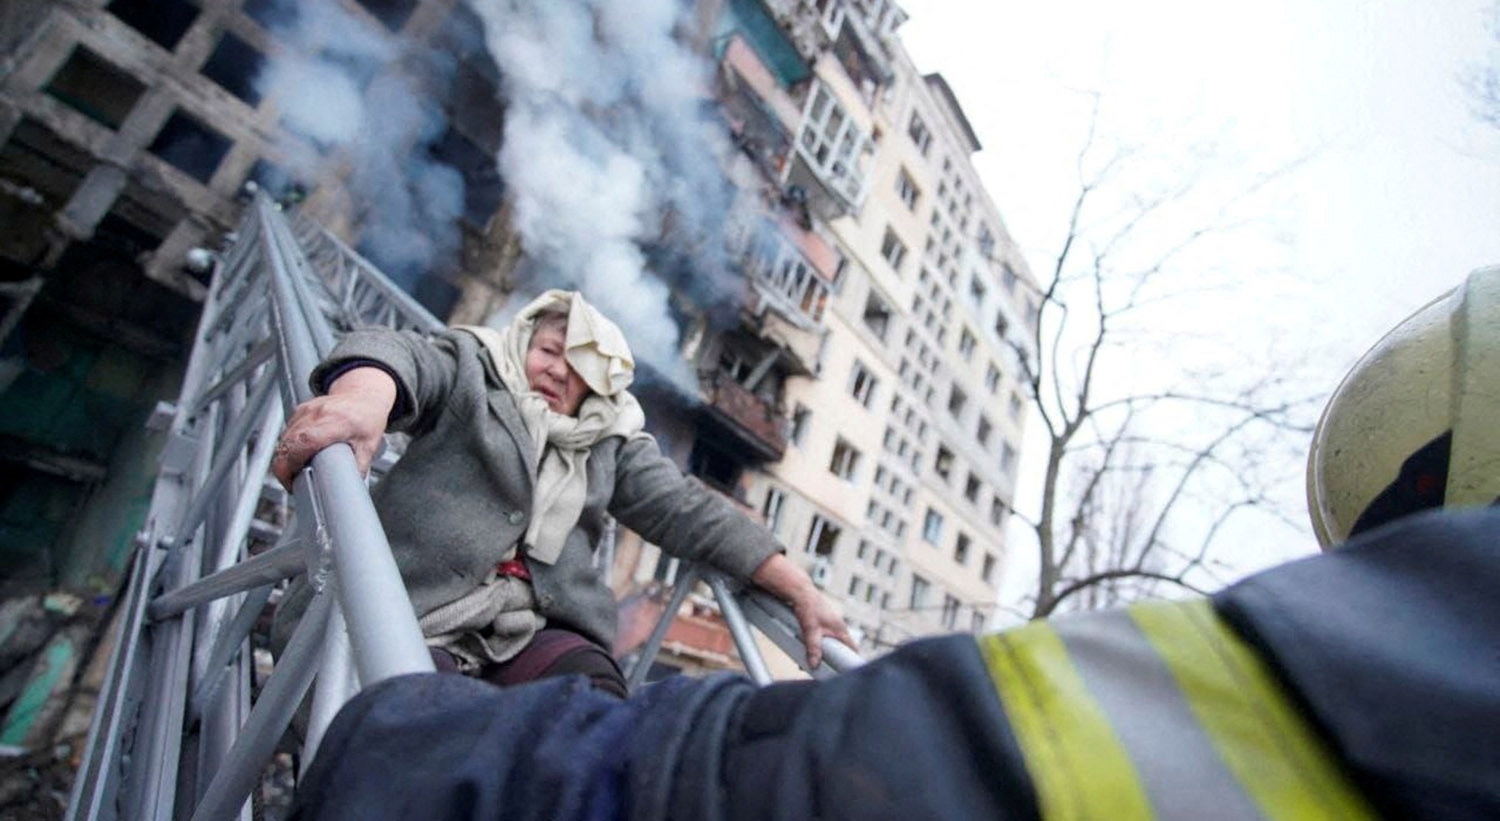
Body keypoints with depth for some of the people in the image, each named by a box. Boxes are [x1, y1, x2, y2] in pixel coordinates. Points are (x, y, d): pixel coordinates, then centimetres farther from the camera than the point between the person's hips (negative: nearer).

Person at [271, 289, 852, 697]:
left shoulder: (612, 443, 20)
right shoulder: (471, 370, 12)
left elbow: (689, 511, 13)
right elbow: (398, 355, -10)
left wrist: (800, 591, 5)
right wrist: (360, 397, -38)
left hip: (533, 628, 2)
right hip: (411, 613, -2)